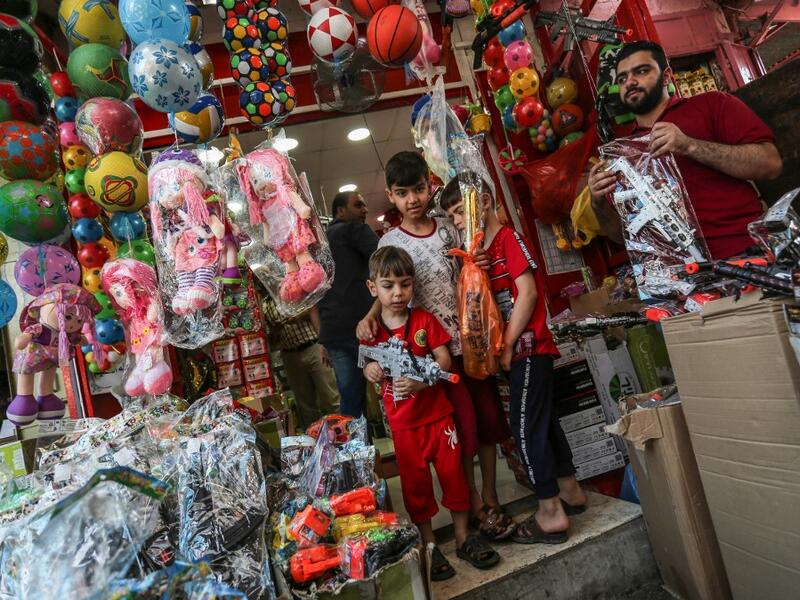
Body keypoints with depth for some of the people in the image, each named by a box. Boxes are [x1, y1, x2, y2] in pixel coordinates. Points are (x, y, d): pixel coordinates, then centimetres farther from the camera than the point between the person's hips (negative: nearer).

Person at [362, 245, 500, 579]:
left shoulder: (425, 320, -3)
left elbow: (444, 360, -8)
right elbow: (368, 367, 8)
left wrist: (421, 381, -26)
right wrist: (370, 370, -16)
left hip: (439, 414, 1)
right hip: (404, 424, 0)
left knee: (453, 473, 10)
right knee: (415, 484, 10)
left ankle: (463, 538, 30)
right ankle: (430, 547, 27)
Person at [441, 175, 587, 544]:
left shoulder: (508, 238, -10)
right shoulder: (481, 249, 13)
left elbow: (527, 294, -16)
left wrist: (507, 345, -15)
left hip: (527, 346, -9)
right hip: (515, 349, 9)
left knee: (525, 428, -4)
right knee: (543, 420, 17)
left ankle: (551, 513, 7)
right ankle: (570, 491, 33)